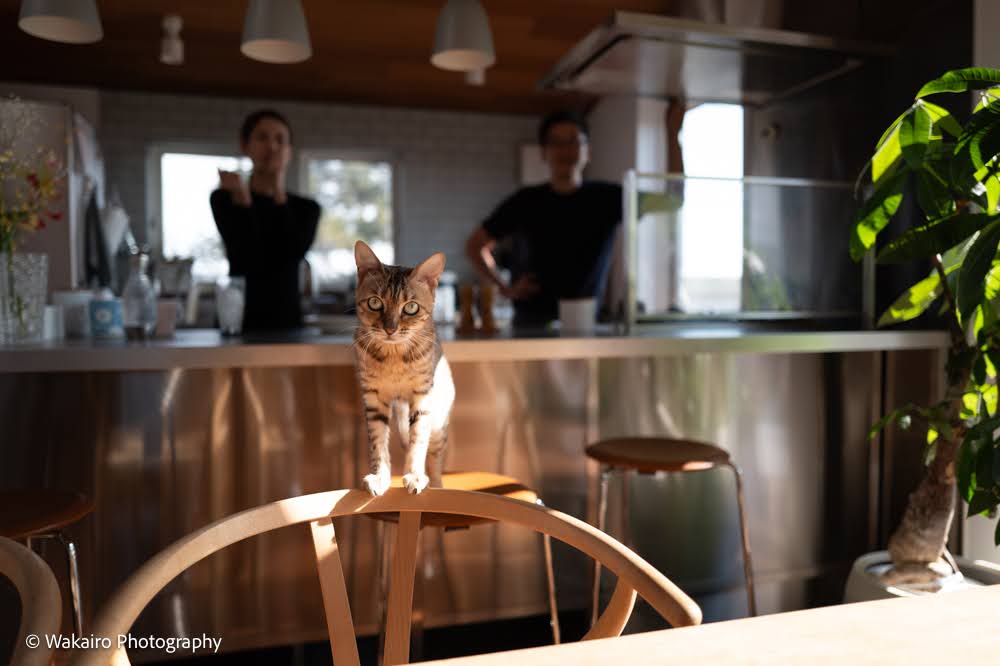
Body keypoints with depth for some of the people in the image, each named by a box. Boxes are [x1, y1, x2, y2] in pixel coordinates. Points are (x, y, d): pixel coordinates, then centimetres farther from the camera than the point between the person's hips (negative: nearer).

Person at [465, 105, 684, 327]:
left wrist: (672, 133, -2)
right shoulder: (525, 202, 5)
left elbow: (672, 199, 2)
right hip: (530, 322, 0)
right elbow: (475, 245, 13)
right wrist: (504, 288, 2)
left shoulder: (607, 198, 6)